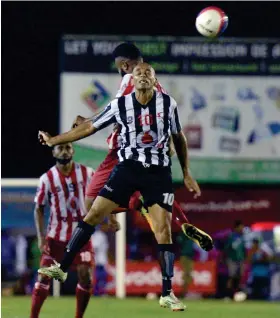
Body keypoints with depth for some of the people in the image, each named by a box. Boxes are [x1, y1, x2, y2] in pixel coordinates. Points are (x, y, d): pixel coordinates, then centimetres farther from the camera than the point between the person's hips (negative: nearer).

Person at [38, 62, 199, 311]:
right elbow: (90, 127, 5)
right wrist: (54, 140, 7)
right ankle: (62, 268, 2)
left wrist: (187, 174, 11)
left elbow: (179, 138, 11)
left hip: (159, 172, -1)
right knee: (94, 215, -7)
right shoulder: (120, 105, -3)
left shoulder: (168, 104, -2)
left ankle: (167, 294, 0)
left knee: (163, 230, -7)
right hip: (128, 167, 1)